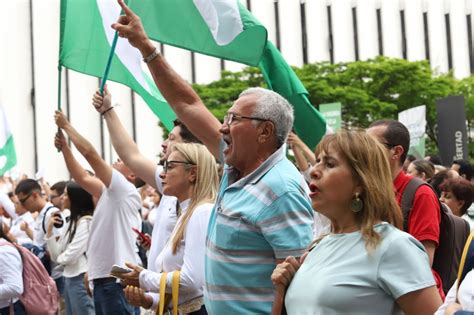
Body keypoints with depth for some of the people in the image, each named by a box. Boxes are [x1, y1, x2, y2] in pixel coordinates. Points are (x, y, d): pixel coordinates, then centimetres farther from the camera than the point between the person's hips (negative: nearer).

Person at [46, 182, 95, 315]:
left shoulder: (86, 222, -13)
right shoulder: (72, 222, 15)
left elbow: (69, 257, -18)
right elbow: (56, 256, 11)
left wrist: (60, 257, 4)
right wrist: (49, 230, 3)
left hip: (81, 279, -9)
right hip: (69, 278, 9)